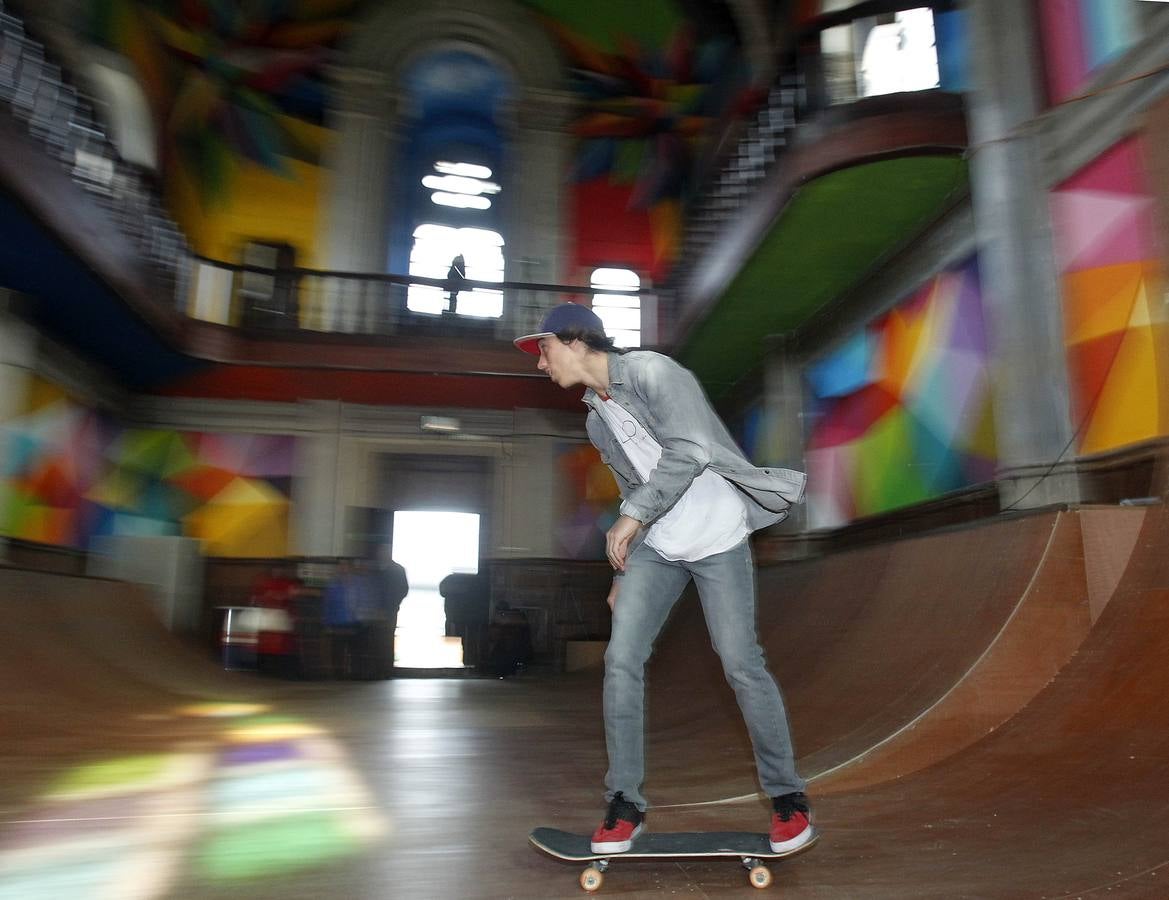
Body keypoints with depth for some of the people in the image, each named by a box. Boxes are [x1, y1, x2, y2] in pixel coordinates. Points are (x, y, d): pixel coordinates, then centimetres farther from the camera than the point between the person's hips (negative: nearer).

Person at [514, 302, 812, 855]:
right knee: (621, 660, -5)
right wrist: (622, 571, 16)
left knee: (741, 664, -5)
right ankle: (625, 804, 8)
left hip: (717, 539, -6)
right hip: (654, 547, 7)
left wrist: (632, 516, -23)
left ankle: (787, 796, 16)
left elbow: (689, 452, -23)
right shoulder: (597, 421, 13)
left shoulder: (651, 372, -11)